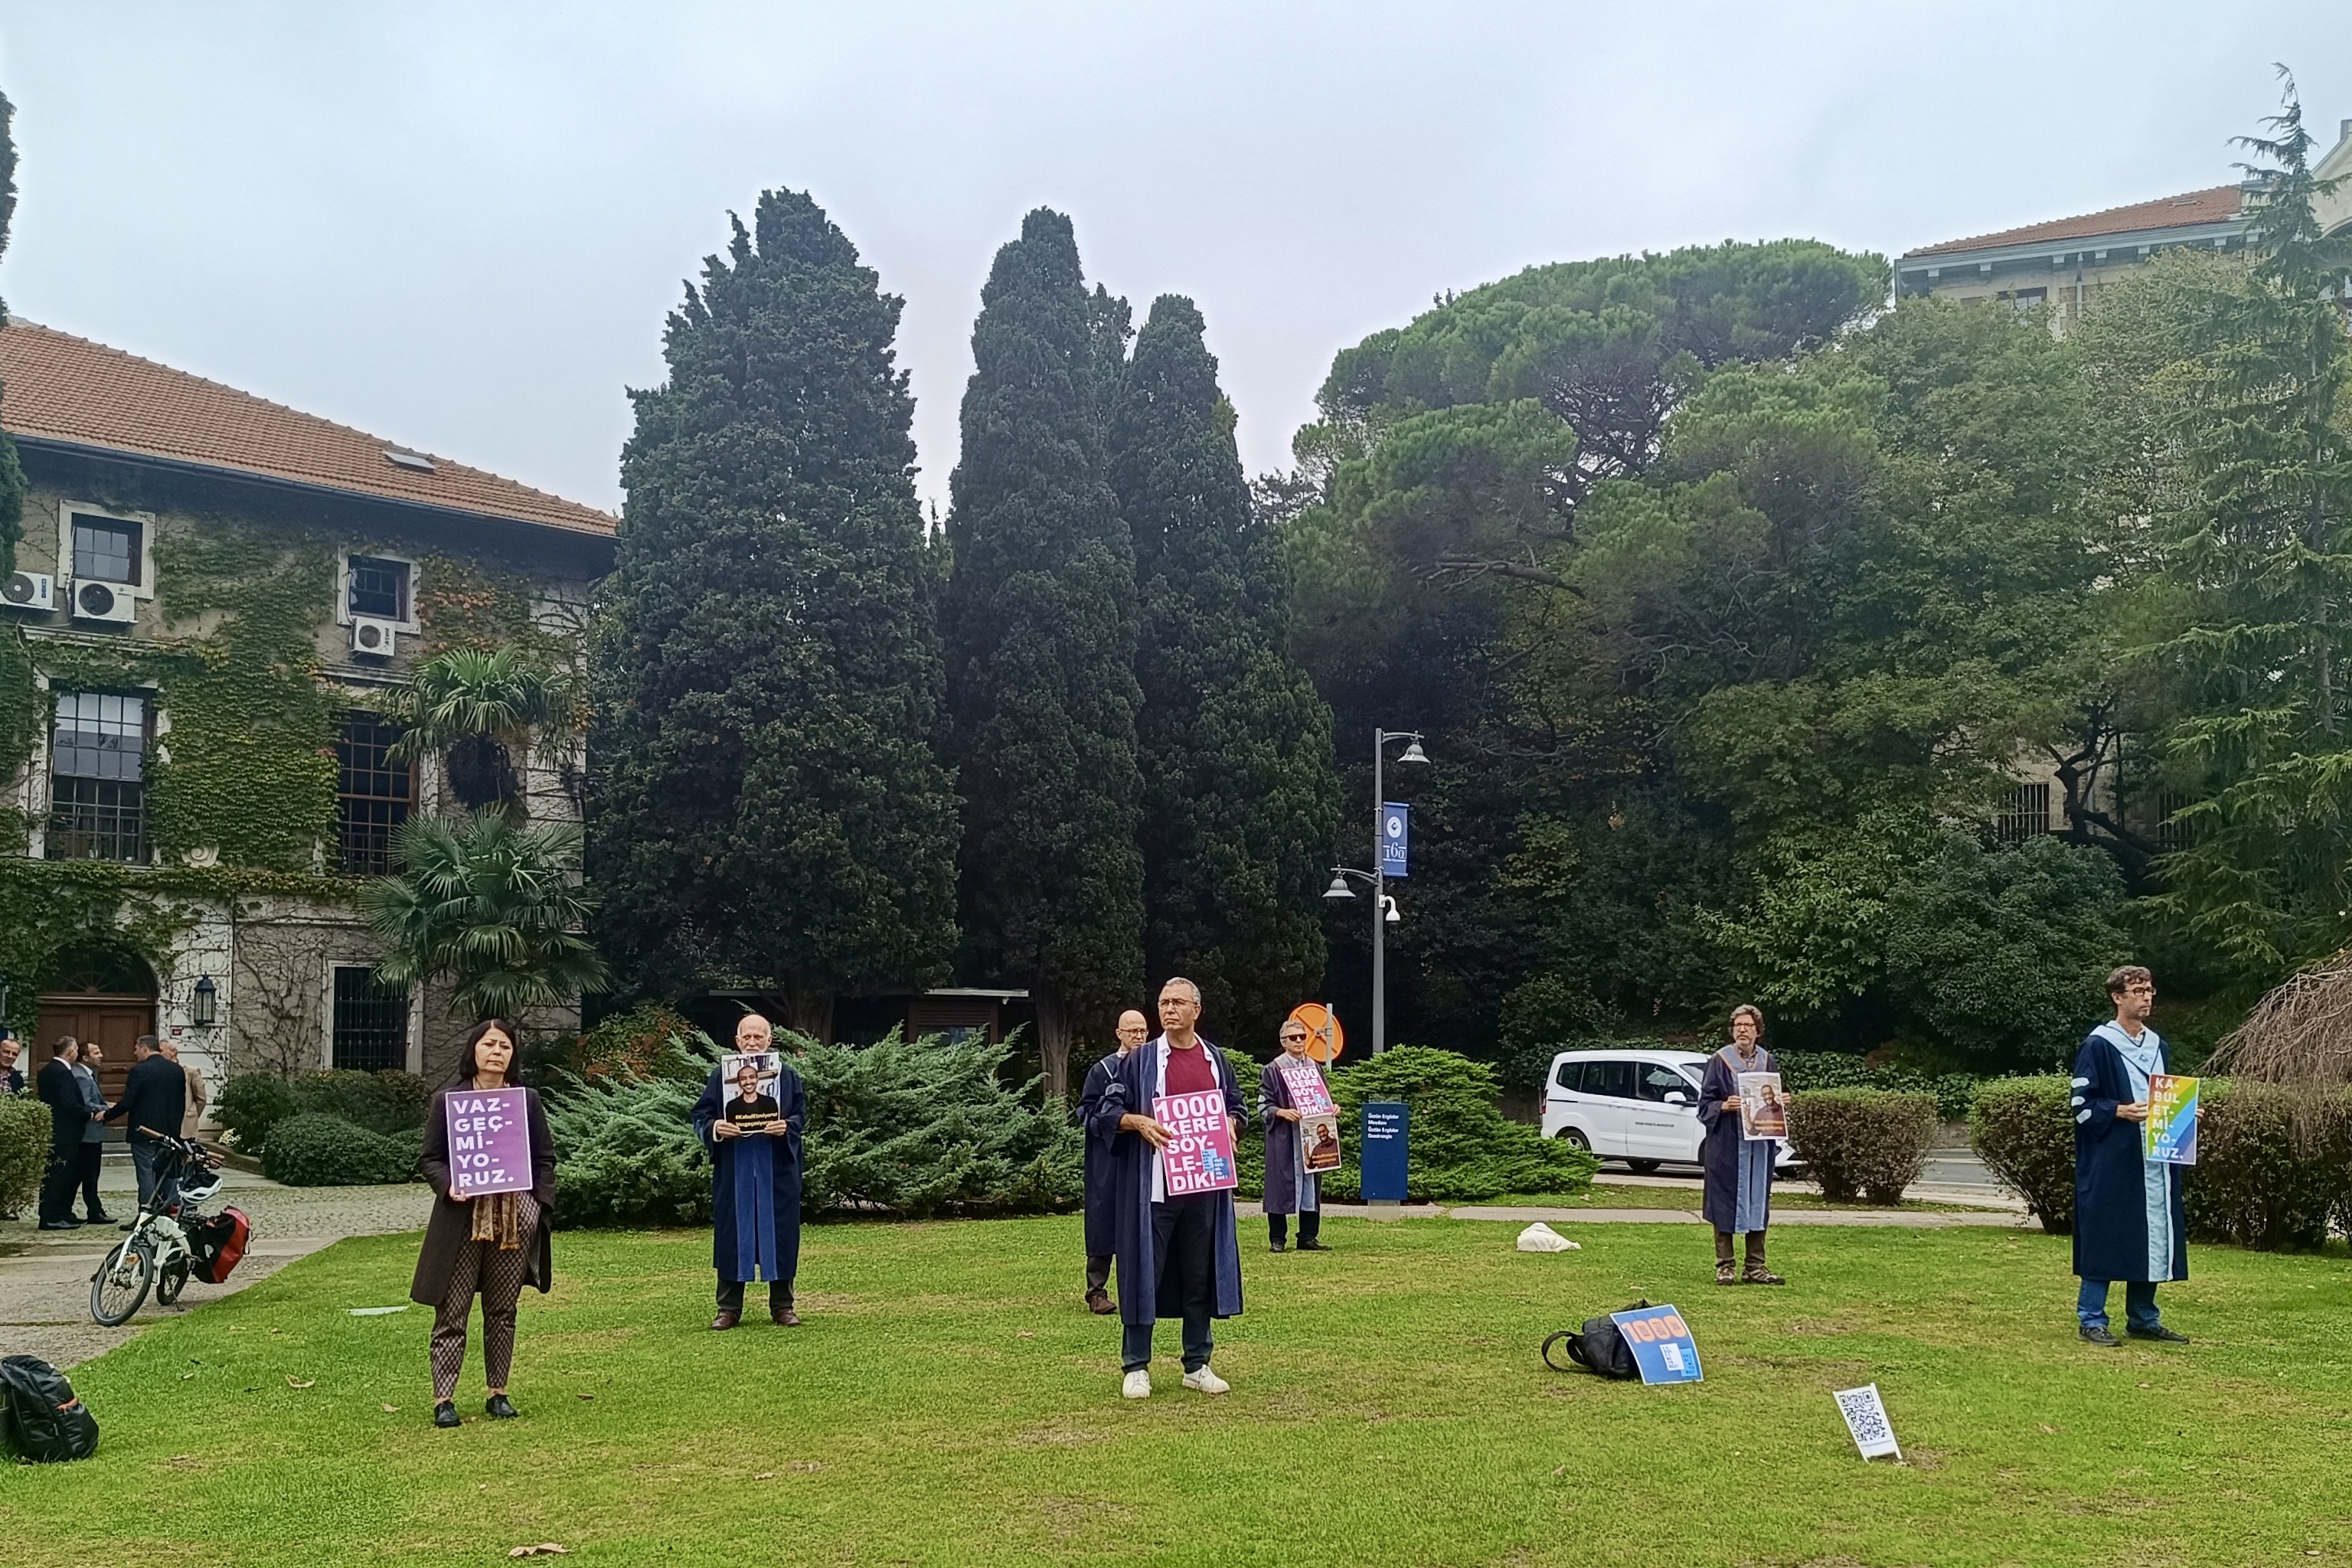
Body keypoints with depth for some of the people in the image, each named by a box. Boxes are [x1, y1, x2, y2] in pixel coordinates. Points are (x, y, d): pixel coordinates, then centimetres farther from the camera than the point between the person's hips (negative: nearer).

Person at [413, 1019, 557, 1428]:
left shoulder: (527, 1100, 8)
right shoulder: (447, 1099, 2)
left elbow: (545, 1158, 11)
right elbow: (429, 1158, 2)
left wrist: (540, 1204, -1)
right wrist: (448, 1186, -16)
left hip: (514, 1221, 2)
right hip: (462, 1221, -2)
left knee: (502, 1310, 10)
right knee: (452, 1311, -1)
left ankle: (497, 1393, 19)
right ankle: (443, 1398, 5)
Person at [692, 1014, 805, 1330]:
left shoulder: (787, 1076, 5)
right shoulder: (720, 1076, 5)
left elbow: (801, 1115, 2)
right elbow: (700, 1117, 3)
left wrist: (786, 1127, -19)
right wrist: (715, 1128, -18)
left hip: (777, 1170, 0)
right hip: (733, 1170, 0)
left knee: (780, 1235, 4)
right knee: (732, 1235, 4)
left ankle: (782, 1306, 14)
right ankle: (729, 1308, 13)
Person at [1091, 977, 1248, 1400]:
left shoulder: (1216, 1060, 11)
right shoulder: (1138, 1060, 2)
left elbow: (1238, 1108, 21)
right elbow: (1106, 1112, 2)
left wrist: (1230, 1124, -1)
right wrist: (1138, 1122, -16)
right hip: (1153, 1186, -3)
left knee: (1200, 1277, 8)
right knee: (1144, 1274, -2)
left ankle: (1198, 1366, 18)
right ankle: (1136, 1368, 8)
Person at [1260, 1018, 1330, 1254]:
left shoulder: (1315, 1068, 13)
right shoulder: (1273, 1070, -1)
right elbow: (1263, 1105, -4)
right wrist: (1283, 1112, -21)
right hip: (1283, 1138, -5)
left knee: (1310, 1184, 5)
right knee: (1281, 1185, -4)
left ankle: (1308, 1237, 12)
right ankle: (1277, 1239, 3)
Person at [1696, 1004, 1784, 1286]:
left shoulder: (1769, 1062, 9)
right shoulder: (1719, 1061, -2)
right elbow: (1705, 1104, -2)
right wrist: (1724, 1106, -20)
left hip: (1760, 1143, 4)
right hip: (1727, 1144, -4)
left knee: (1757, 1204, 6)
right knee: (1726, 1204, -2)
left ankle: (1755, 1267, 13)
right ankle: (1725, 1267, 5)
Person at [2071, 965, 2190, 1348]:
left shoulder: (2157, 1044, 15)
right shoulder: (2098, 1045, -8)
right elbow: (2083, 1104, -9)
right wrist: (2121, 1111, -22)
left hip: (2154, 1158, 7)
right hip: (2111, 1161, -7)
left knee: (2153, 1237, 9)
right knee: (2104, 1239, -5)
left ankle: (2143, 1319, 19)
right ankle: (2091, 1320, 2)